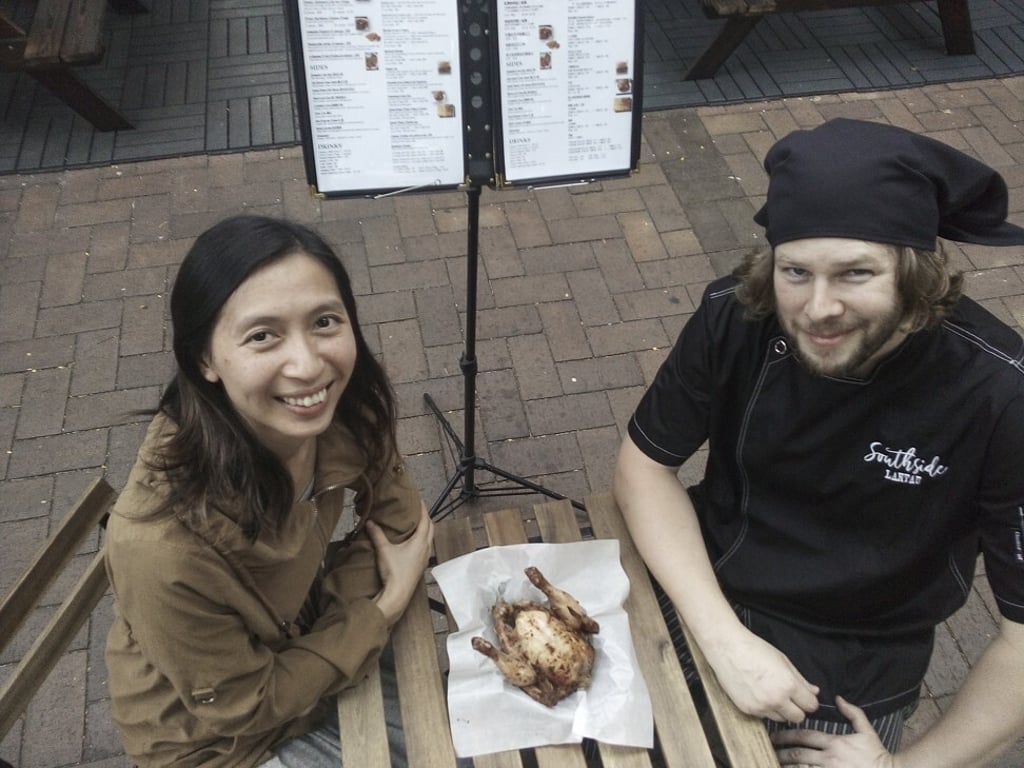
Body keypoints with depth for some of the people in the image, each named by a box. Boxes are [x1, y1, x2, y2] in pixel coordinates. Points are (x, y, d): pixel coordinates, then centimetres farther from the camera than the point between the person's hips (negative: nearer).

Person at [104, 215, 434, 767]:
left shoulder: (345, 409, -24)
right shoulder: (165, 546, -39)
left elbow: (393, 523, -6)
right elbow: (245, 705, -23)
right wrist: (388, 603, -20)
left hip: (324, 639, 5)